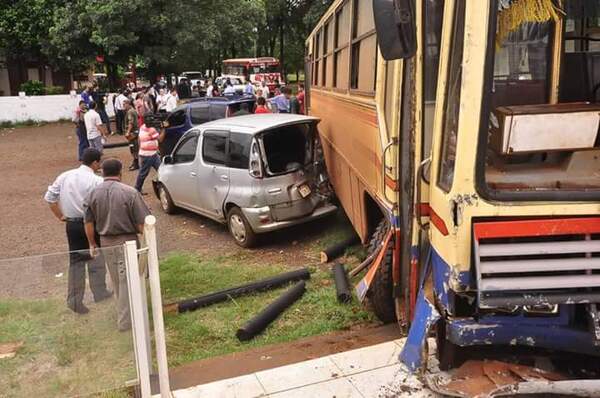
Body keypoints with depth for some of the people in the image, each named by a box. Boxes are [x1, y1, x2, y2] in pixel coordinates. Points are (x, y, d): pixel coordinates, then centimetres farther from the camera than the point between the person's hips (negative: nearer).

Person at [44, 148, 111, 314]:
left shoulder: (65, 176, 4)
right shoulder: (97, 181, -14)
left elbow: (49, 197, 8)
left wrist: (60, 216, 14)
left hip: (71, 224, 5)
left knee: (76, 260, 12)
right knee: (96, 258, 14)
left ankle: (74, 299, 12)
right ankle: (99, 292, 24)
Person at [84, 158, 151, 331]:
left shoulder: (94, 193, -2)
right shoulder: (130, 192, -16)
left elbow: (88, 222, 4)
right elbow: (142, 223, -17)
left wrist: (92, 244, 15)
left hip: (105, 242, 5)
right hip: (126, 241, -5)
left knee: (116, 281, 20)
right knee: (127, 281, 5)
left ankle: (124, 312, 38)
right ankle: (125, 321, 12)